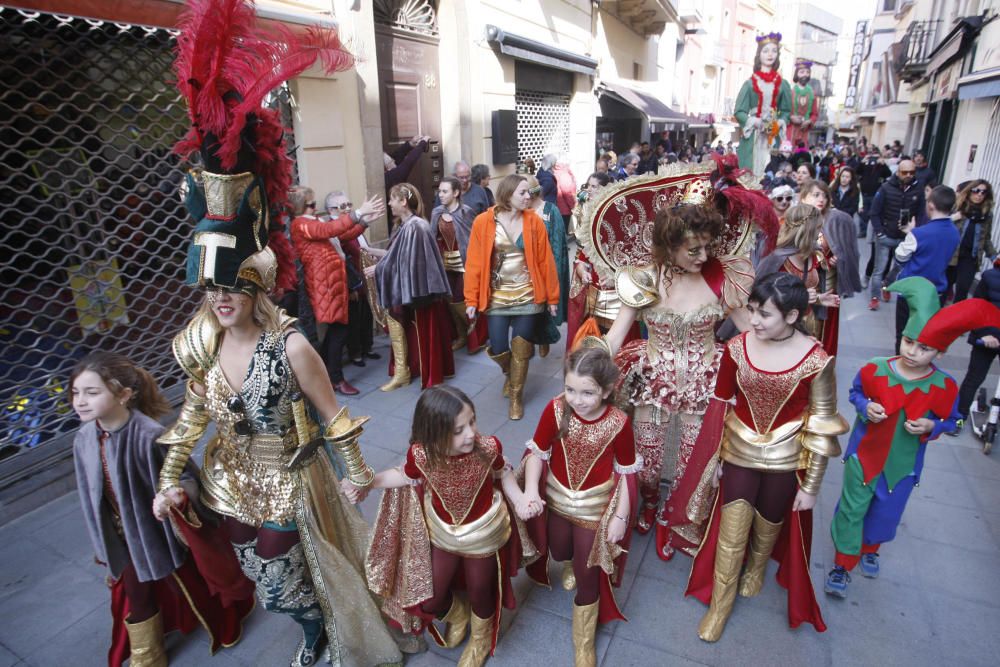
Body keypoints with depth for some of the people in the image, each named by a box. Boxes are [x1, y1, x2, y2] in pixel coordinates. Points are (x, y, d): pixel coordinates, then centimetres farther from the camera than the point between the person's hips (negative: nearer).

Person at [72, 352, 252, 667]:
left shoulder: (149, 436, -31)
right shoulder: (84, 440, -11)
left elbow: (188, 475, -20)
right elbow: (91, 496, 3)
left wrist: (179, 492, -44)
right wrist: (103, 543, 12)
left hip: (162, 531, -4)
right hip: (125, 537, 5)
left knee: (188, 585, 18)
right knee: (136, 594, 22)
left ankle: (221, 628, 49)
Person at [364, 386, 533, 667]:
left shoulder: (488, 447, -30)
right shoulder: (421, 456, -29)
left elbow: (503, 475, -8)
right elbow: (404, 476, -6)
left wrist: (520, 500, -23)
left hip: (484, 535, -1)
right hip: (443, 534, 2)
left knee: (480, 592, 22)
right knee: (428, 600, 15)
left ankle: (481, 637, 58)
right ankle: (457, 614, 55)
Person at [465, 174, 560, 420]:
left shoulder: (534, 221, -4)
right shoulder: (483, 222, -7)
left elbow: (545, 260, -2)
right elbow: (474, 262, -6)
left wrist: (552, 296, 0)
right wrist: (472, 299, -7)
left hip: (527, 296, 0)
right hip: (497, 297, 0)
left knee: (521, 350, 5)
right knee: (498, 349, 3)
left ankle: (516, 396, 26)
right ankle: (510, 374, 38)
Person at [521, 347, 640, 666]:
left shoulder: (618, 423, -24)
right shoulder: (555, 409, -22)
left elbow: (626, 471, -11)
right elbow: (538, 452, -14)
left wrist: (620, 516, -7)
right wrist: (531, 490, -28)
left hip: (595, 506, -2)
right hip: (556, 498, 2)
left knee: (587, 573, 12)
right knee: (559, 553, 26)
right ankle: (569, 563, 67)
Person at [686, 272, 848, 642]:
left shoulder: (816, 360, -19)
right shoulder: (737, 347, -14)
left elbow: (821, 428, -10)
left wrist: (811, 486, -4)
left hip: (784, 461, 0)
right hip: (739, 454, 1)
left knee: (768, 526, 23)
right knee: (731, 533, 8)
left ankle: (756, 569, 57)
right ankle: (719, 605, 31)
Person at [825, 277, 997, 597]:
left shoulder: (944, 386, -13)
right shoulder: (875, 369, -15)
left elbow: (950, 420, 1)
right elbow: (856, 392, 2)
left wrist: (930, 426, -20)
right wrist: (866, 407, -18)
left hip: (903, 463, 1)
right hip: (864, 454, -1)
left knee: (886, 515, 19)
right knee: (852, 509, 5)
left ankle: (870, 548, 52)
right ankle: (843, 564, 25)